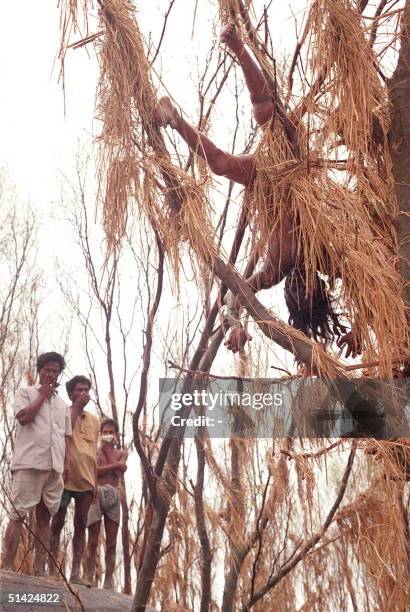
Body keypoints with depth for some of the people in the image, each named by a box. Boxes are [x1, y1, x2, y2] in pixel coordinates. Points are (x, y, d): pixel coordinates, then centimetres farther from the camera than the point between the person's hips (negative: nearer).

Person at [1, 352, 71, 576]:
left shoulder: (63, 404, 22)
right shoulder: (25, 392, 8)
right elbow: (23, 417, -10)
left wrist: (64, 467, 10)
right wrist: (43, 394, -1)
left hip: (54, 467, 5)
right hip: (29, 463, -5)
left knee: (44, 517, 3)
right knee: (18, 515, -7)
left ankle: (39, 570, 4)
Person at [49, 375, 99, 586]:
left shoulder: (94, 420, 15)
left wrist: (95, 482, 12)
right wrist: (76, 408, -14)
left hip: (86, 480, 5)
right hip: (65, 477, -5)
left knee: (81, 526, 5)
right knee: (57, 524, 0)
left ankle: (76, 573, 9)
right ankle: (52, 571, 4)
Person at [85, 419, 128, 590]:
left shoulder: (122, 453, 17)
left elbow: (119, 471, -3)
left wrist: (108, 448, 1)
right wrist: (115, 465, -9)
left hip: (113, 495, 3)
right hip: (96, 494, -2)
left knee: (111, 543, -1)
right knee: (93, 541, -5)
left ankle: (108, 581, 1)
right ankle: (90, 579, -3)